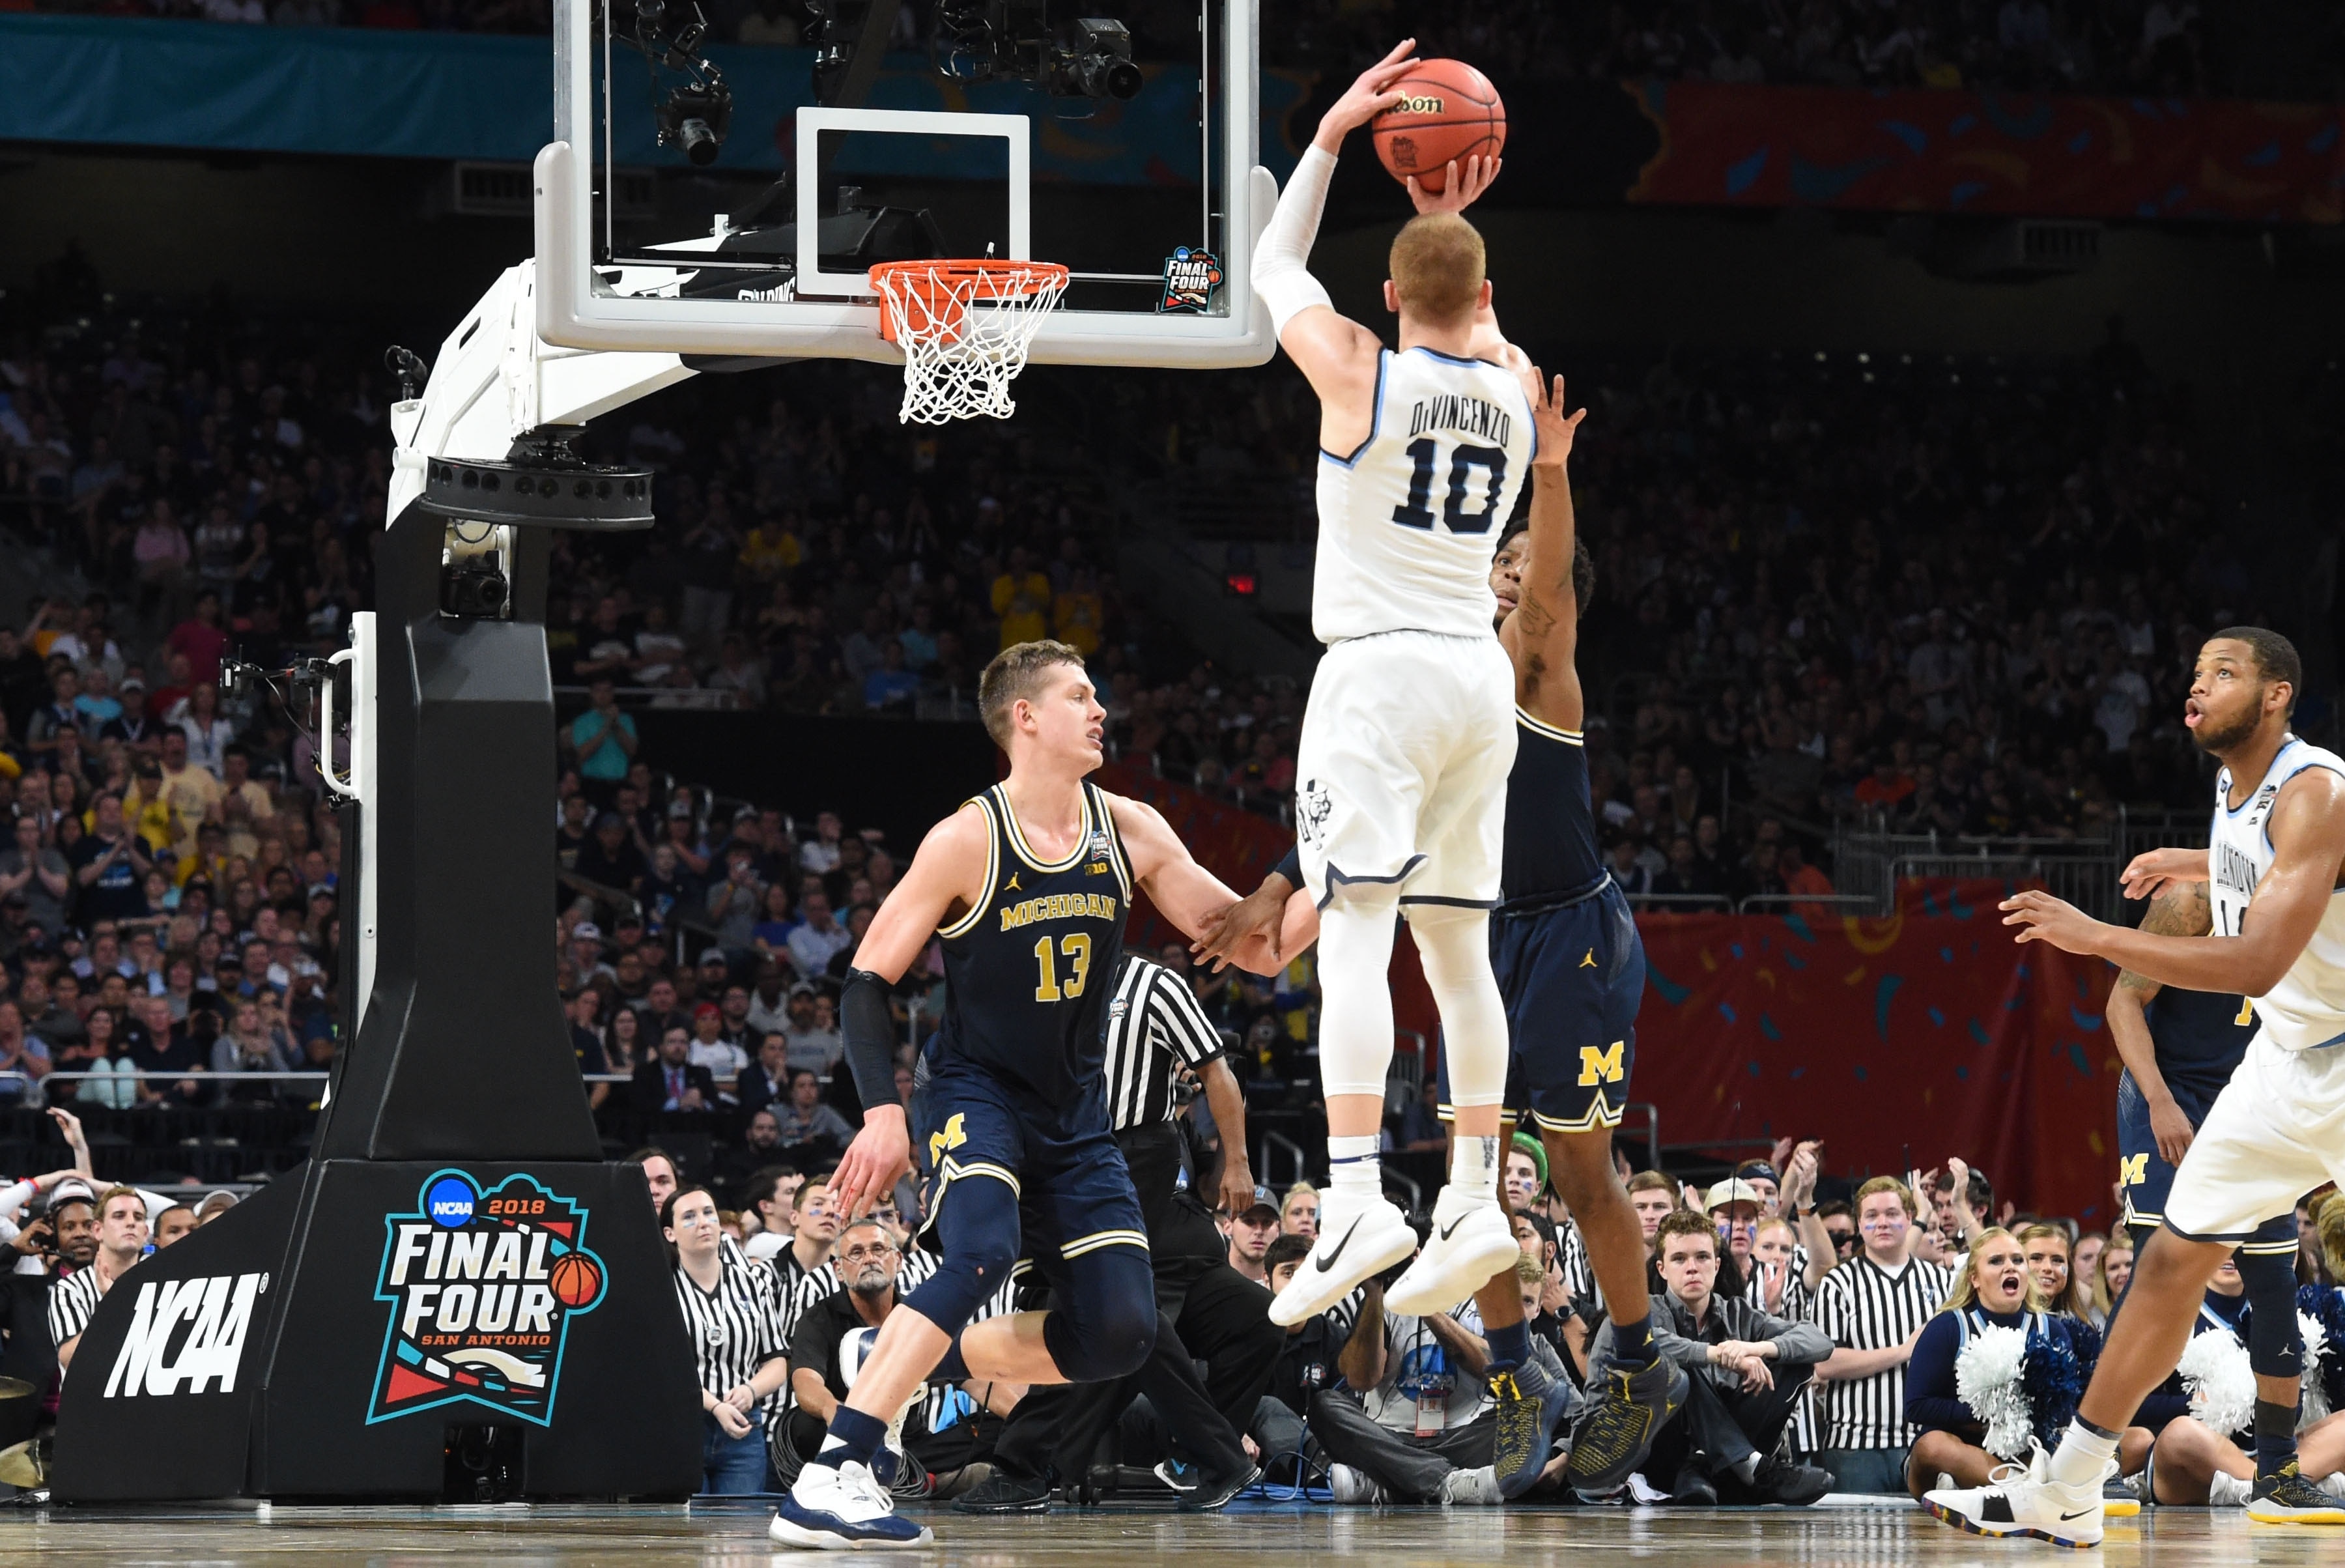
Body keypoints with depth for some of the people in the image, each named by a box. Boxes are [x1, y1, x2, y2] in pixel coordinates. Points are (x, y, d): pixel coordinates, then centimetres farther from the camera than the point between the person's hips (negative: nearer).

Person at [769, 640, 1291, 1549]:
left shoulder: (1129, 833, -1)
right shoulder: (967, 842, -13)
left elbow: (1255, 948, 1)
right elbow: (867, 978, -9)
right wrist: (882, 1109, -20)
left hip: (1074, 1116, 6)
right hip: (976, 1092, -6)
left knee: (1121, 1335, -6)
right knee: (981, 1254, -34)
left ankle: (937, 1360, 18)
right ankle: (829, 1479, -37)